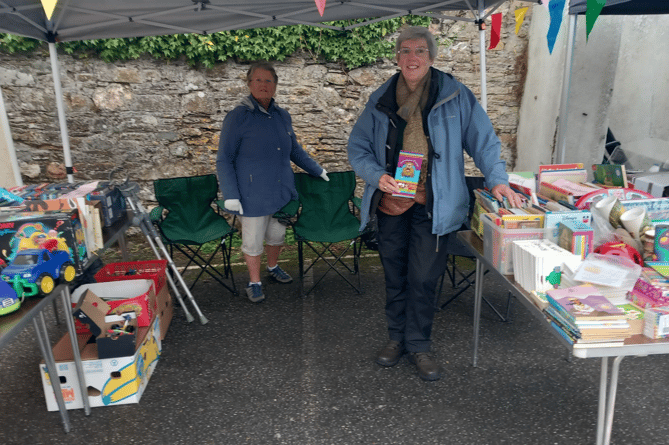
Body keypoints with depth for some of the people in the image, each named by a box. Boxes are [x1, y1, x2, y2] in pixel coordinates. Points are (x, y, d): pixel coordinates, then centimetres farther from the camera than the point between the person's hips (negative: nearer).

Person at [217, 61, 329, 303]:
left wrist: (318, 170, 22)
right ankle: (254, 282, 26)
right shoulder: (238, 117, -9)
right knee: (253, 240, 6)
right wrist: (230, 196, -13)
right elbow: (224, 160, -7)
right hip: (254, 195, -5)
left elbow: (295, 150, 20)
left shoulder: (282, 116, 6)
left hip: (282, 191, 5)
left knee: (277, 234, 18)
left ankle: (273, 267, 44)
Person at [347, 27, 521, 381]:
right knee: (394, 275, 13)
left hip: (432, 205, -2)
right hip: (391, 203, 3)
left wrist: (497, 178, -10)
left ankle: (418, 345, 20)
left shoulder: (455, 95, -1)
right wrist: (377, 175, -11)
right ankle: (396, 337, 32)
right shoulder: (380, 100, 5)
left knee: (423, 278, 0)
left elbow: (483, 139, 3)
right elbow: (357, 149, 7)